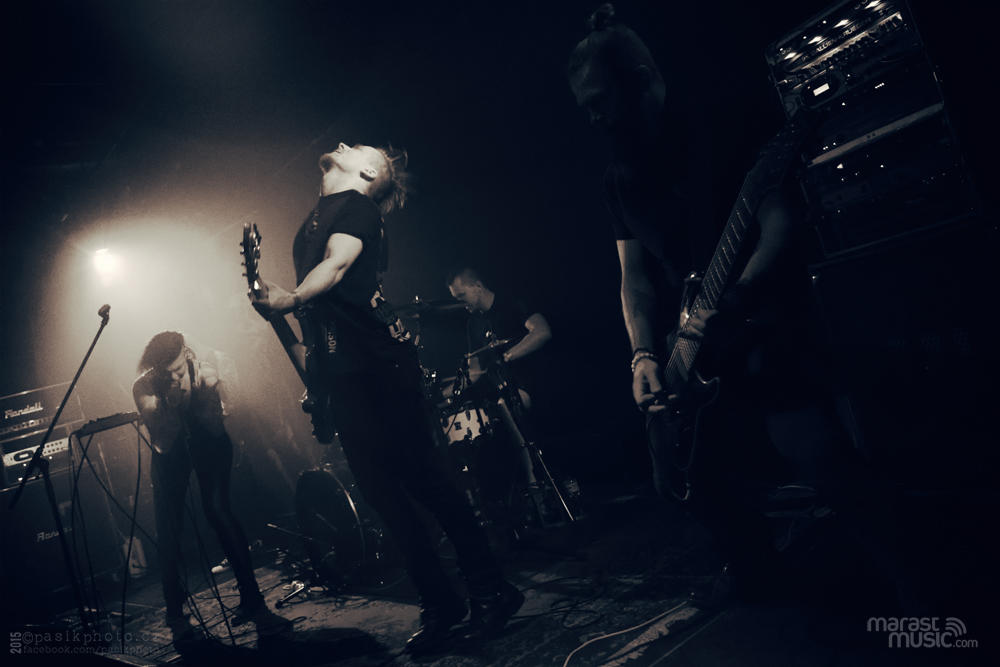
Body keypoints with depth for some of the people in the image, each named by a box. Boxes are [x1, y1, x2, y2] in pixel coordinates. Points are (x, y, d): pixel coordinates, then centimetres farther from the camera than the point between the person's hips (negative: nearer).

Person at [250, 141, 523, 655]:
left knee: (420, 476, -10)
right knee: (379, 488, 3)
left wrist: (292, 298, -30)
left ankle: (491, 590, 1)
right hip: (341, 369, 8)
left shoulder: (356, 204, 1)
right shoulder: (312, 222, 26)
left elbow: (337, 264, -16)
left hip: (379, 361, -8)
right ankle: (439, 604, 11)